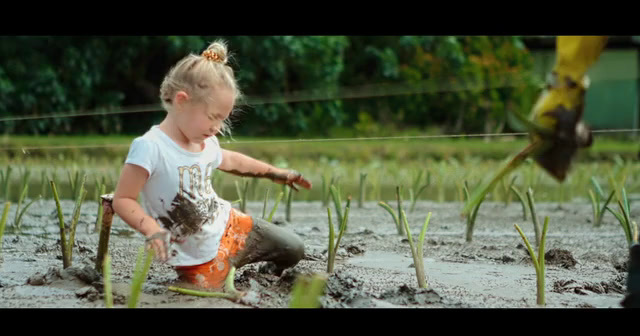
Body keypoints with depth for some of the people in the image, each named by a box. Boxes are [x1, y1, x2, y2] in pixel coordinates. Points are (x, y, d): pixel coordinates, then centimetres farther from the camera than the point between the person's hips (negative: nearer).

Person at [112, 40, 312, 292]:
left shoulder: (206, 144, -1)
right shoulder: (150, 147, -25)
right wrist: (151, 229, -38)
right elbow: (122, 200, -23)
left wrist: (274, 173, 28)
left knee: (293, 249, 10)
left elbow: (230, 161, 23)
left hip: (229, 227, 7)